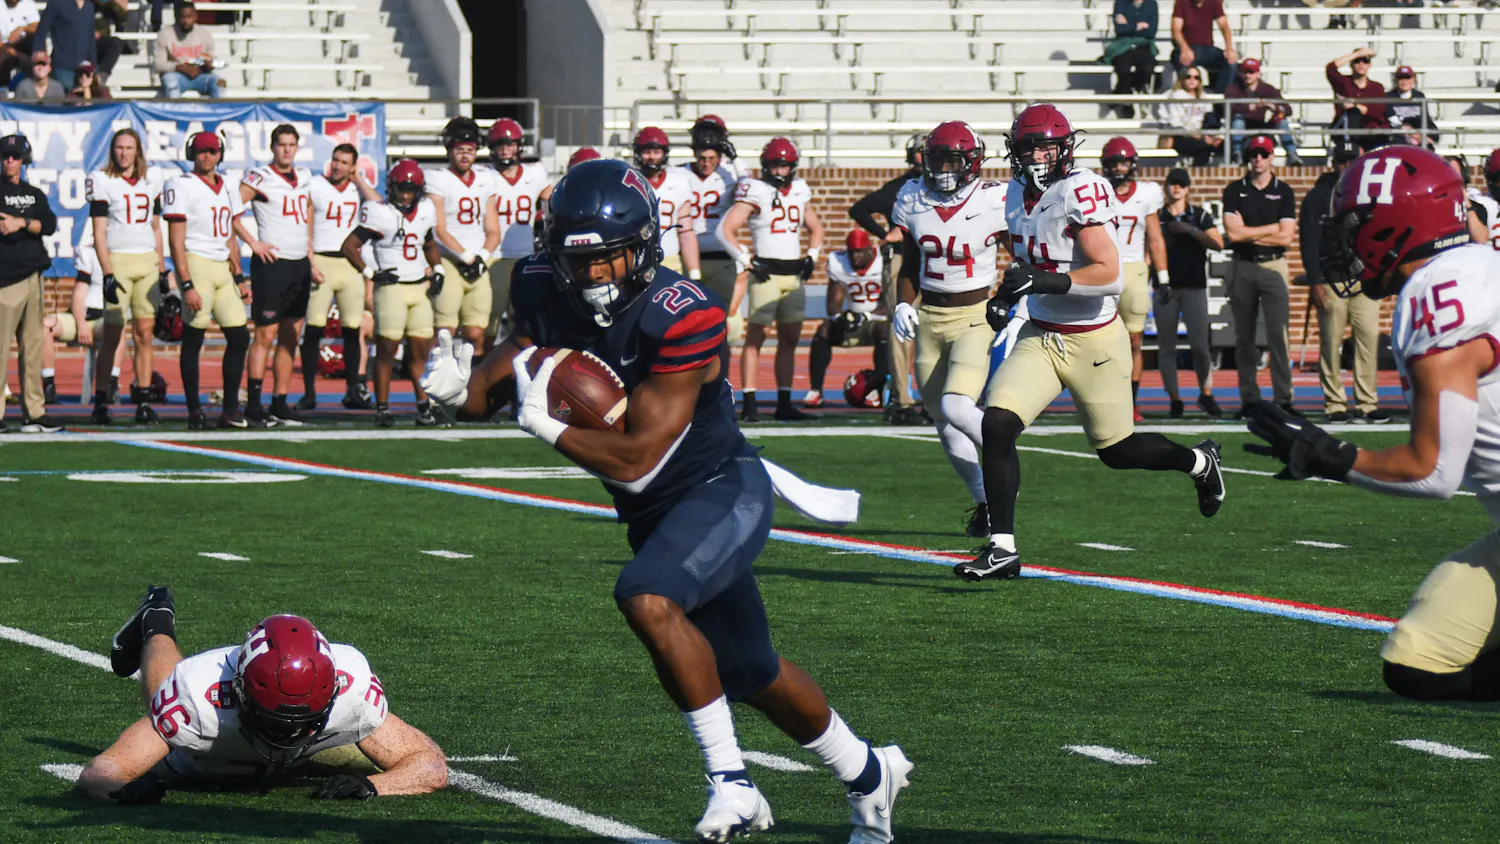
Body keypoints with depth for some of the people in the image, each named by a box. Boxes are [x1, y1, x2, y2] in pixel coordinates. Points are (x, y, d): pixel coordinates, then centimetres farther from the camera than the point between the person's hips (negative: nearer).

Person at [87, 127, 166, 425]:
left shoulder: (151, 180, 11)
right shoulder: (103, 181, -2)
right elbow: (99, 233, -5)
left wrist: (162, 270, 13)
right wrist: (107, 275, -12)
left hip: (147, 261, 4)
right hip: (117, 260, -4)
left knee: (144, 333, 1)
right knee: (112, 335, -4)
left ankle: (143, 401, 2)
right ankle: (100, 401, 2)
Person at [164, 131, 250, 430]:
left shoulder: (228, 188, 15)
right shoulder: (181, 187, -6)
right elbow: (176, 242, -10)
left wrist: (239, 279, 16)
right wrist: (187, 286, -17)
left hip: (223, 269, 7)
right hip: (195, 264, -7)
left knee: (239, 337, 2)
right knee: (193, 340, -3)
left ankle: (230, 409, 8)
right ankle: (194, 411, 2)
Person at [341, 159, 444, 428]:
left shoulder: (425, 212, 8)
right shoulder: (381, 214, -10)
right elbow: (349, 246, -10)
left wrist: (437, 270, 11)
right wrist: (371, 273, -14)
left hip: (420, 287, 5)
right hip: (391, 287, -5)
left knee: (422, 349, 5)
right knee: (387, 348, -6)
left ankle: (424, 408, 9)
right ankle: (382, 408, -1)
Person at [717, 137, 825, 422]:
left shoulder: (799, 192, 12)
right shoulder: (755, 192, -7)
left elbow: (816, 229, 27)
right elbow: (725, 230, -12)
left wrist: (812, 257, 11)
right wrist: (748, 263, -14)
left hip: (794, 273, 7)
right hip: (767, 273, -6)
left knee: (790, 339, 8)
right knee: (755, 337, -6)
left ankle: (784, 404, 13)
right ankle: (748, 404, -6)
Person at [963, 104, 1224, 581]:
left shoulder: (1082, 193, -20)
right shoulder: (1019, 195, 5)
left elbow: (1111, 276, -26)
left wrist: (1043, 282, -34)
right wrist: (1006, 294, 7)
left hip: (1093, 341, -6)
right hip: (1039, 338, 6)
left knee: (1117, 450, 10)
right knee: (997, 425, -15)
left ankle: (1199, 463, 41)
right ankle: (1002, 549, -10)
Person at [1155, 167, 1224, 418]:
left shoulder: (1200, 216, 7)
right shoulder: (1157, 217, 9)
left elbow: (1218, 244, -3)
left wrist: (1191, 230, -13)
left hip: (1194, 287, -1)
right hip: (1165, 288, 1)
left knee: (1199, 344, -8)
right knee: (1166, 347, 0)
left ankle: (1206, 395, 9)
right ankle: (1174, 400, 9)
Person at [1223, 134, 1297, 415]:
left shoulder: (1284, 192, 5)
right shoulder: (1235, 191, 6)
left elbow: (1286, 237, -5)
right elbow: (1233, 234, -7)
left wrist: (1248, 233, -5)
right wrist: (1273, 228, -6)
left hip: (1273, 266, -1)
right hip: (1242, 267, 1)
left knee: (1278, 334, -10)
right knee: (1244, 337, 5)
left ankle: (1283, 399, -12)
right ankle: (1249, 399, 10)